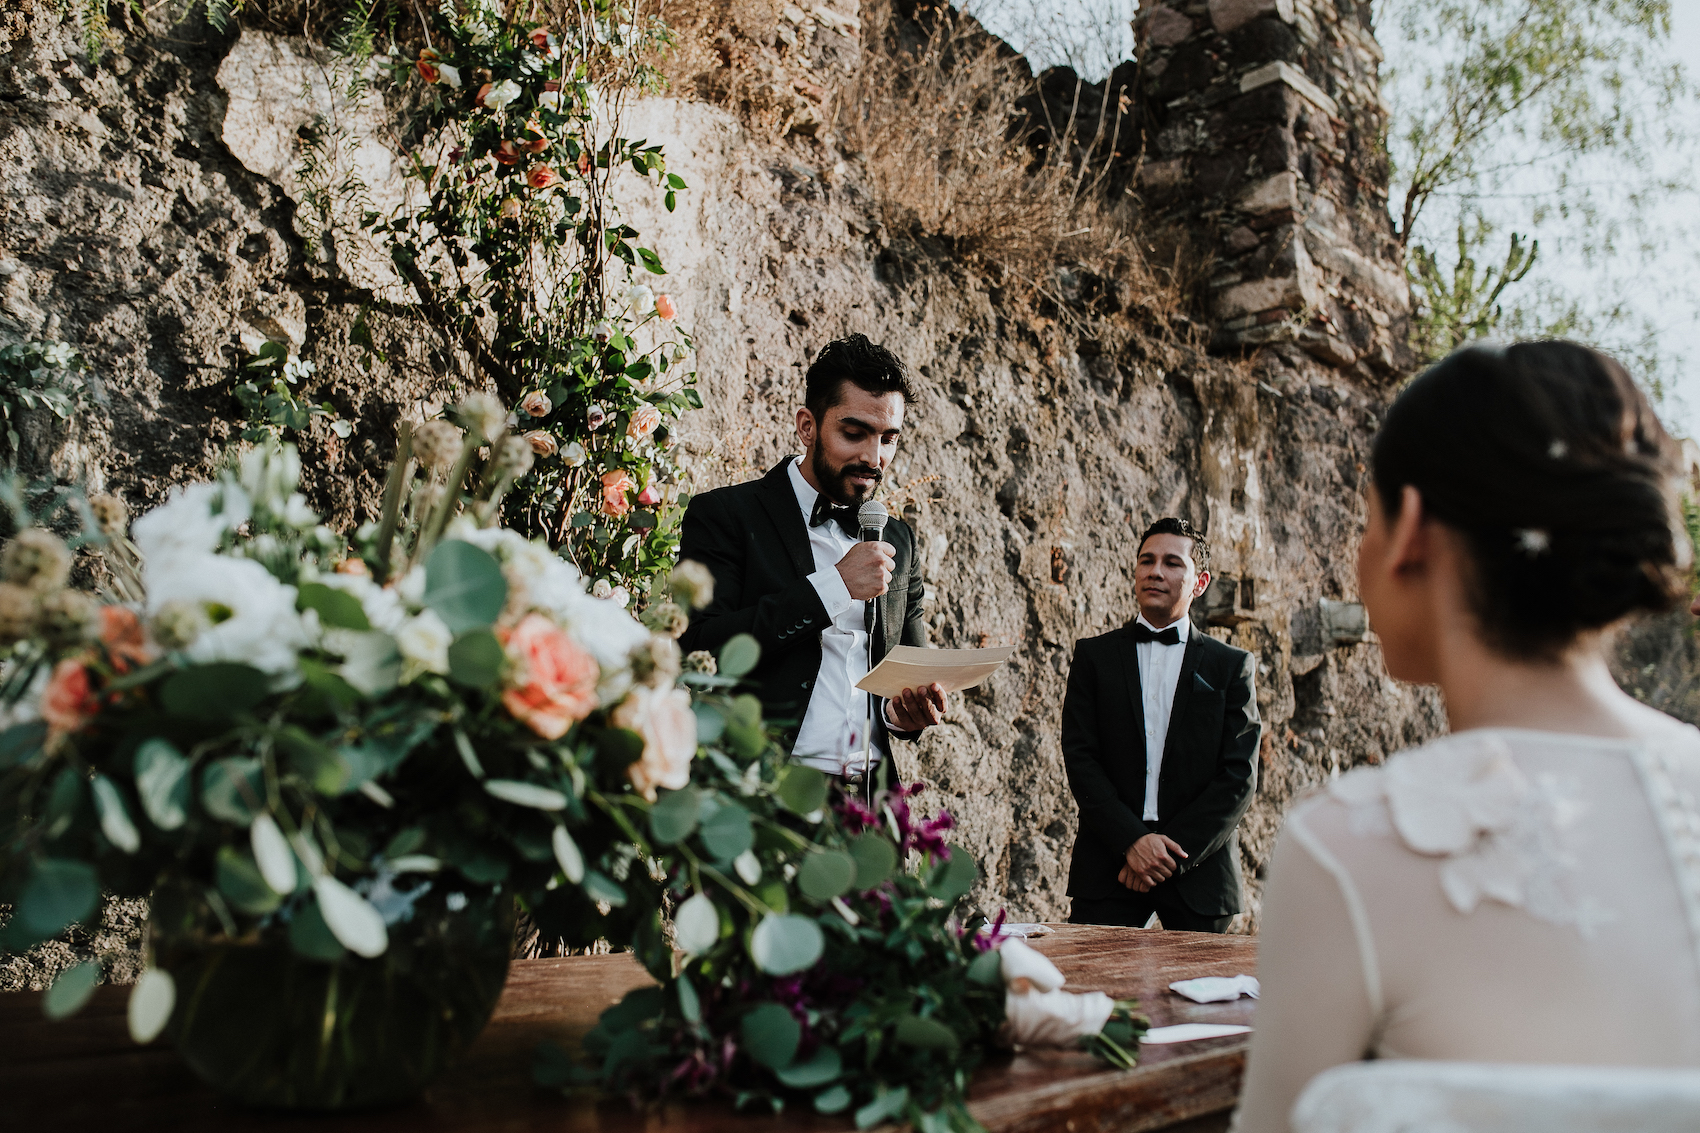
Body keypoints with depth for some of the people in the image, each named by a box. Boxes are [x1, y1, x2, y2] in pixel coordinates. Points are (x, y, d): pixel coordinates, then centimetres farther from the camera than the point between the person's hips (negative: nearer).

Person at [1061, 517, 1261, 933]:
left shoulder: (1232, 666, 6)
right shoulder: (1094, 655, 8)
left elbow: (1239, 777, -1)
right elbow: (1079, 758, 0)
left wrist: (1173, 853, -11)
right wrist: (1132, 840, -13)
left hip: (1198, 869, 0)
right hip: (1108, 866, 0)